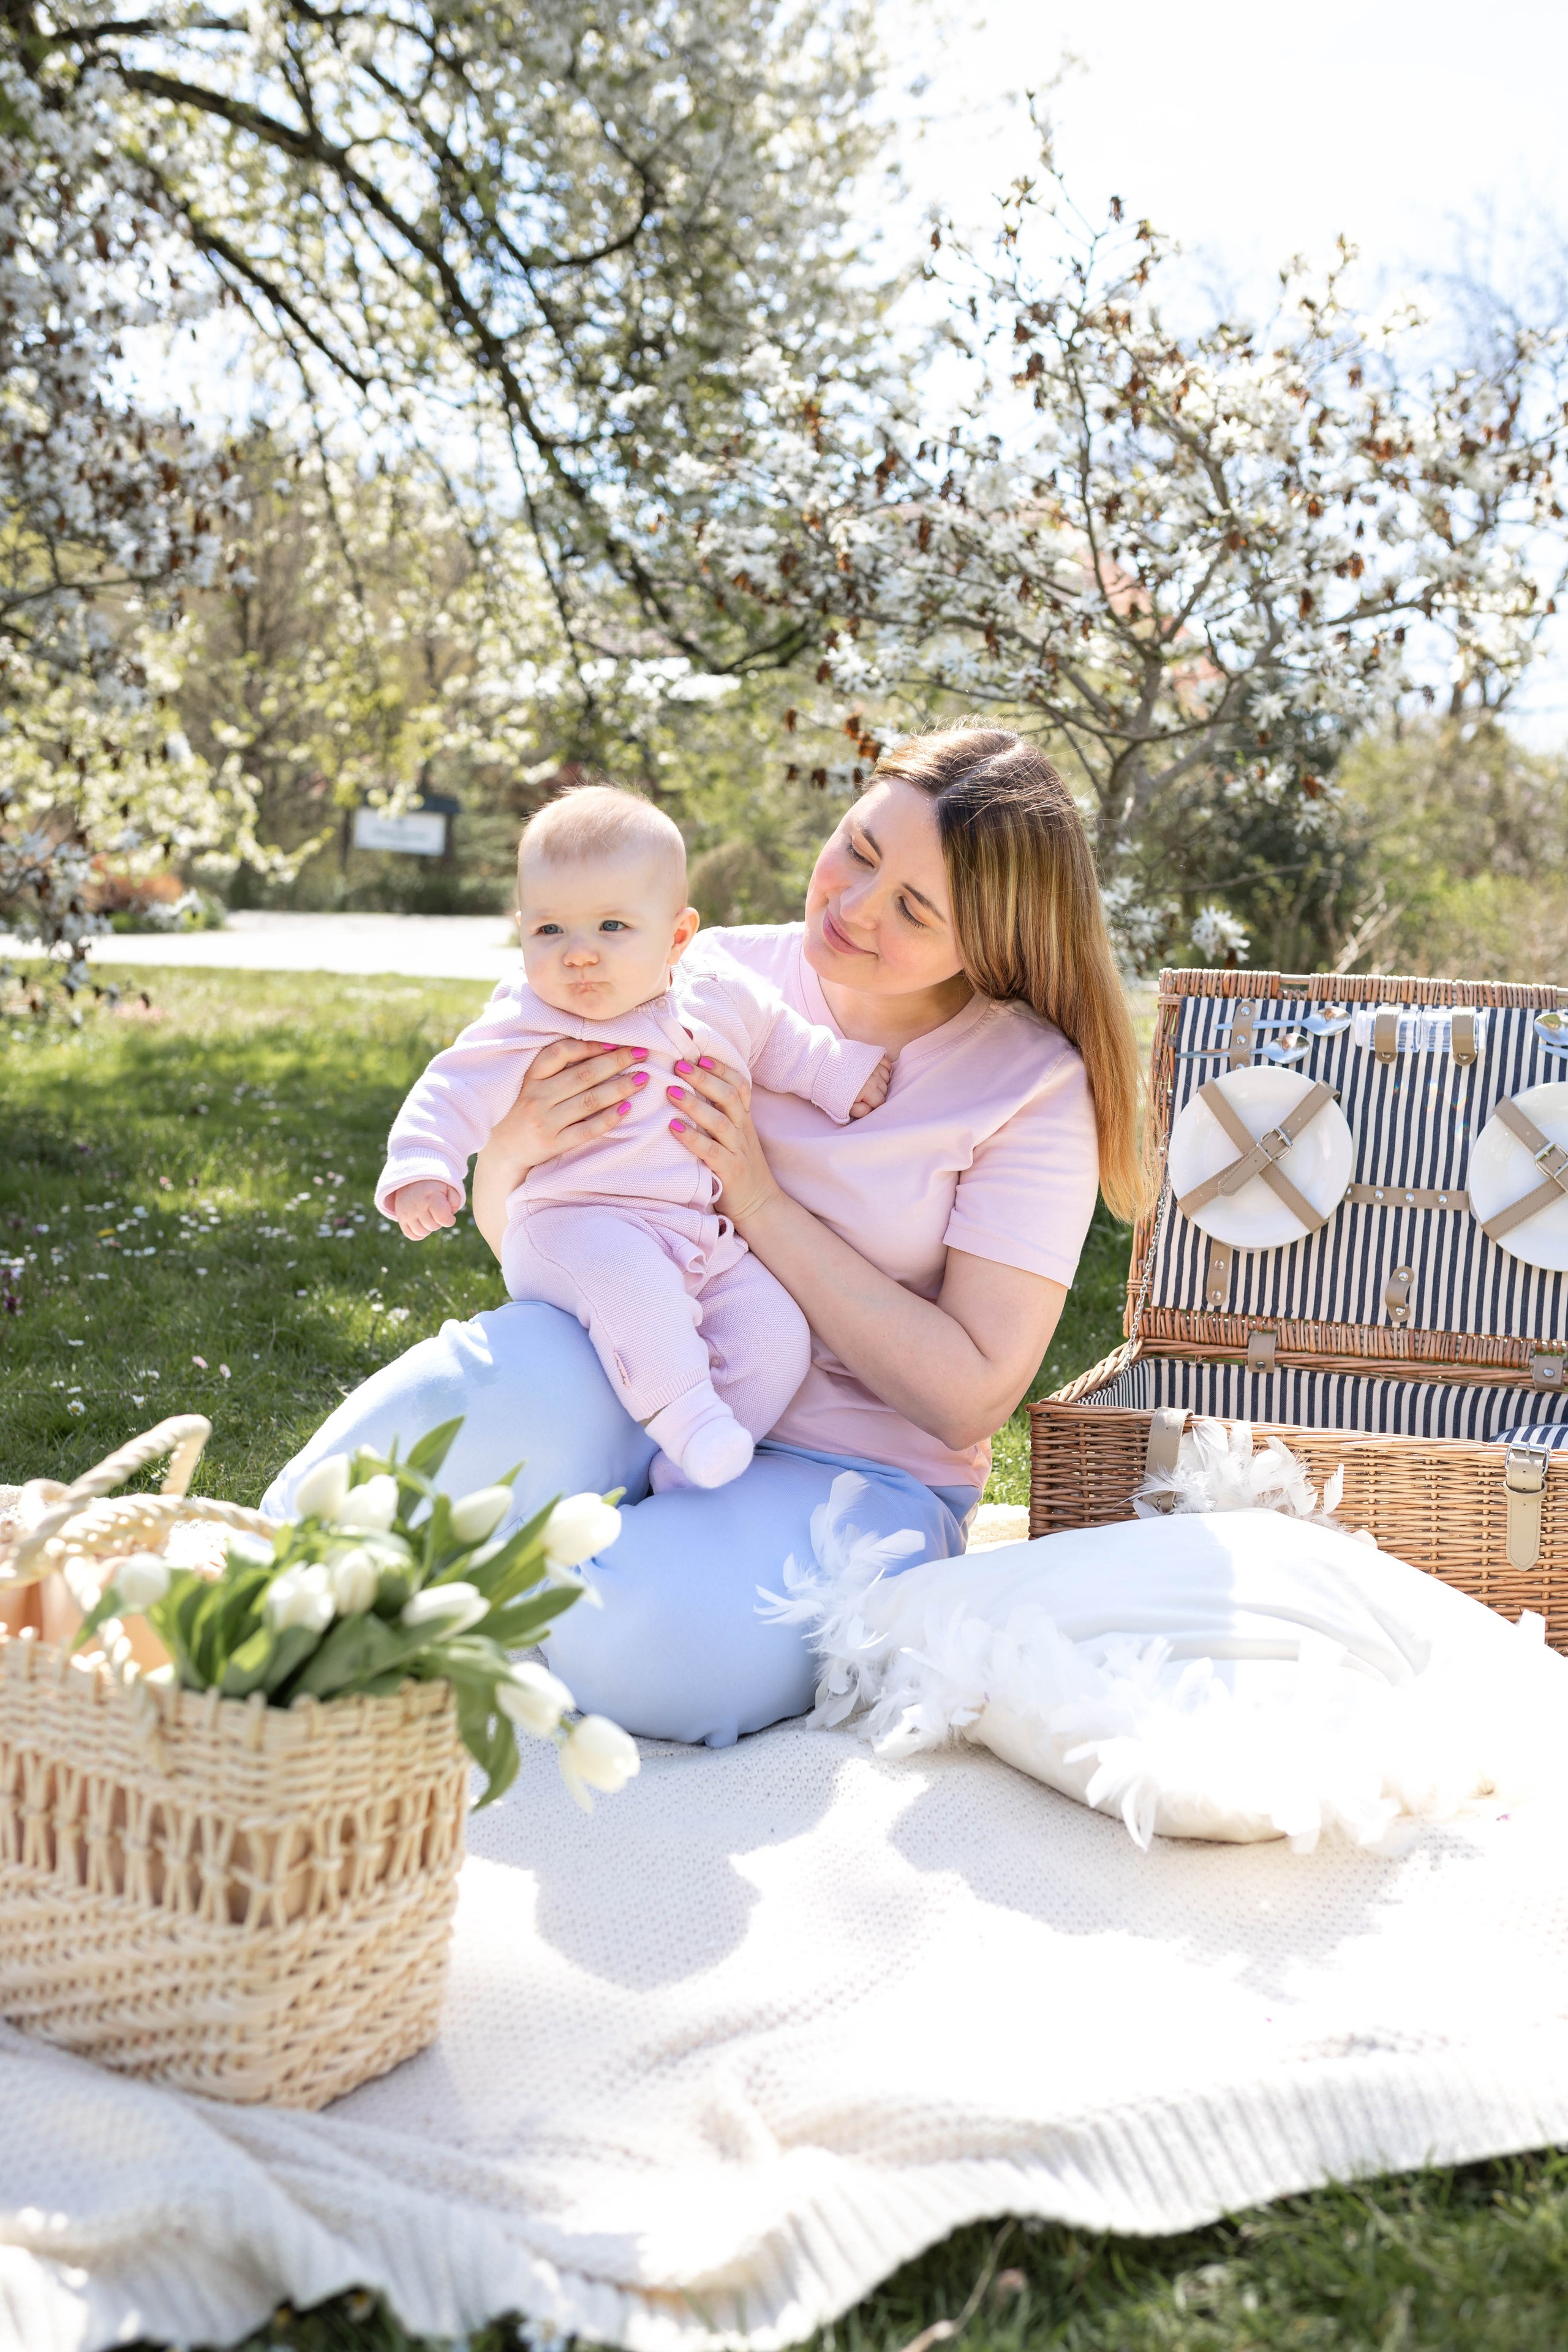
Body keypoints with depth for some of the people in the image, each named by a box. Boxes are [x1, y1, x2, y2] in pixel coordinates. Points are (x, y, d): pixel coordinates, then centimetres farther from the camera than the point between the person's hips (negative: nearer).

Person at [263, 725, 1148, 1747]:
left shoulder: (1035, 1082, -5)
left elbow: (972, 1396, -11)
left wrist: (763, 1203, -16)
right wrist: (512, 1151, -16)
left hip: (853, 1472, -2)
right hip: (631, 1400, 2)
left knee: (635, 1636, -35)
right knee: (509, 1377, -35)